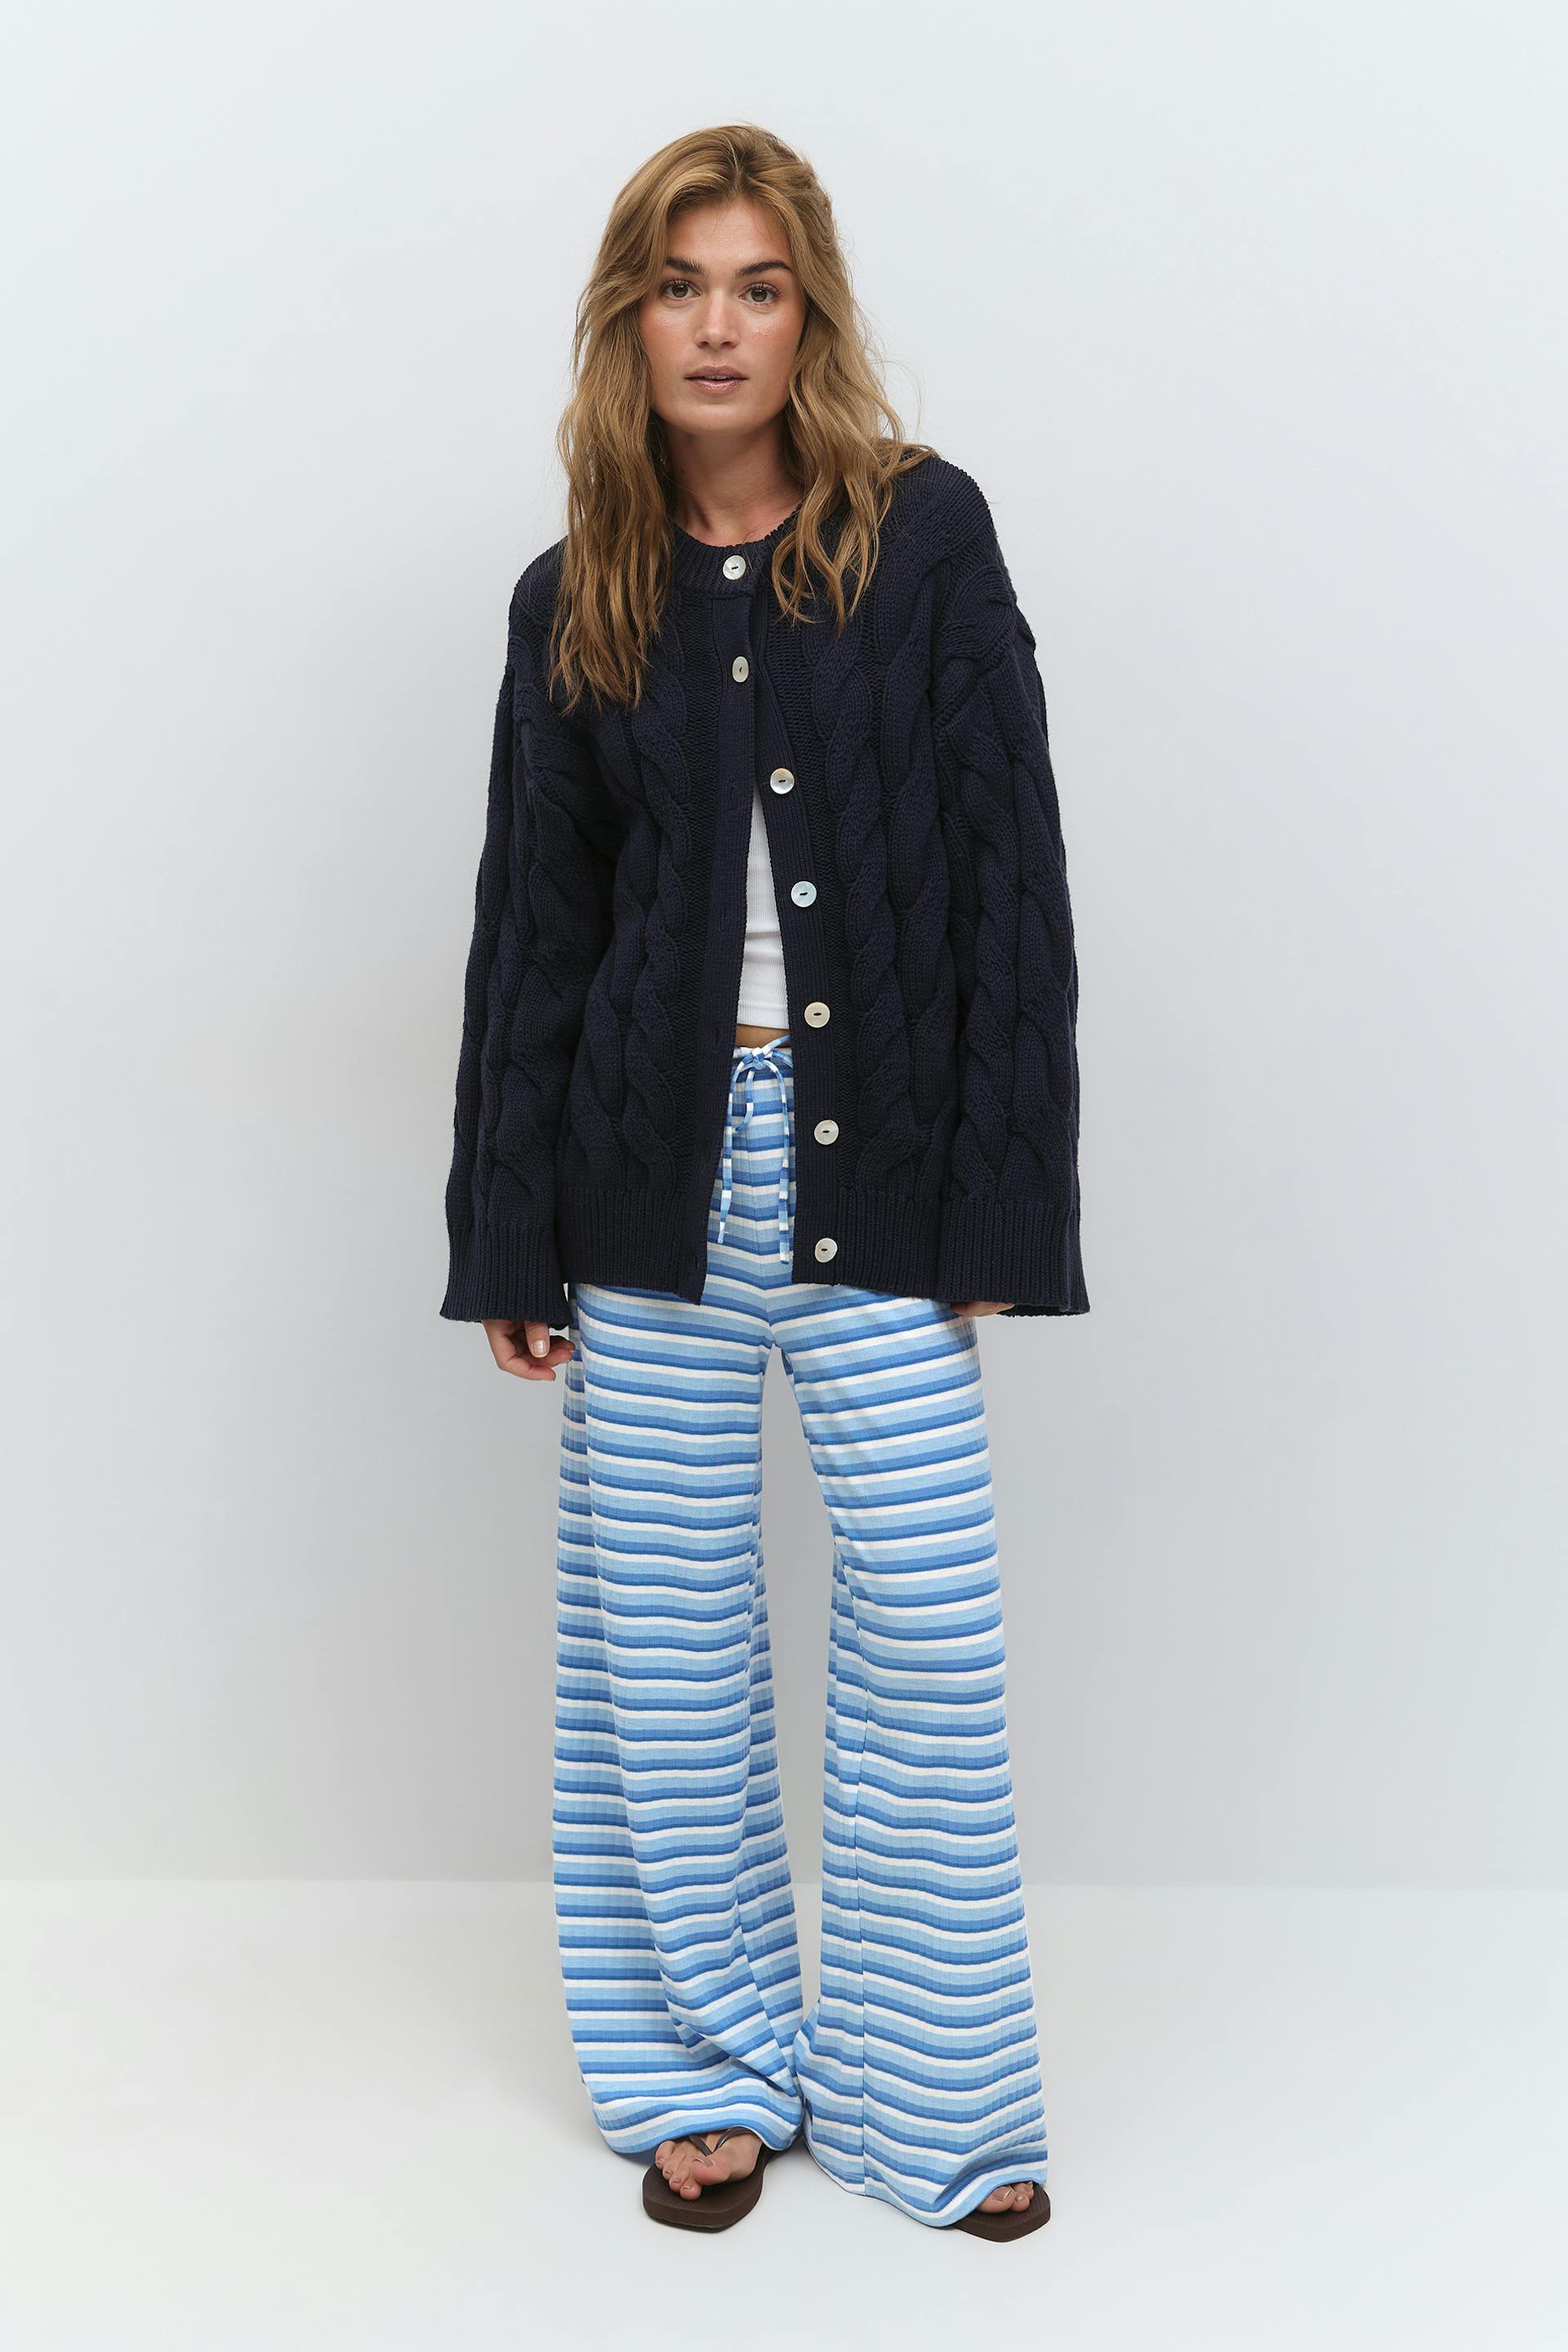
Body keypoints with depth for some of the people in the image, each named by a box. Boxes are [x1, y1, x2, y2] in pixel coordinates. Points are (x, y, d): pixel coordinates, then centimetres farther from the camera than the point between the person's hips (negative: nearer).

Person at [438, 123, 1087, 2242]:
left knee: (935, 1621, -2)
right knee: (661, 1627, 8)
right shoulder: (577, 601, 7)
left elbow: (1010, 875, -1)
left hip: (872, 1161, -2)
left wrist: (998, 1197, -6)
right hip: (657, 1167, 2)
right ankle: (713, 2066, 26)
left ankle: (931, 2092, 17)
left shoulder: (925, 535, 1)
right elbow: (532, 928, 9)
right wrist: (512, 1237, 6)